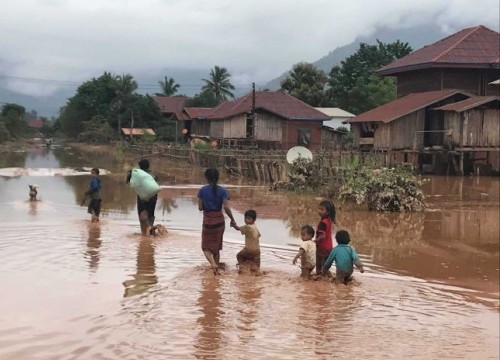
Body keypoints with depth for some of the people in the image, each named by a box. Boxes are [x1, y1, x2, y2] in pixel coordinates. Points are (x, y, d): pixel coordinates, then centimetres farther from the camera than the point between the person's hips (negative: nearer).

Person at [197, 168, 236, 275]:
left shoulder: (202, 190, -7)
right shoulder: (222, 190, -7)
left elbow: (200, 207, -5)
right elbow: (226, 207, -15)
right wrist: (232, 220, -4)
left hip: (207, 221, -2)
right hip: (219, 221, 2)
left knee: (206, 247, 7)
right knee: (217, 247, 18)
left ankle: (213, 264, -19)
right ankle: (216, 269, 22)